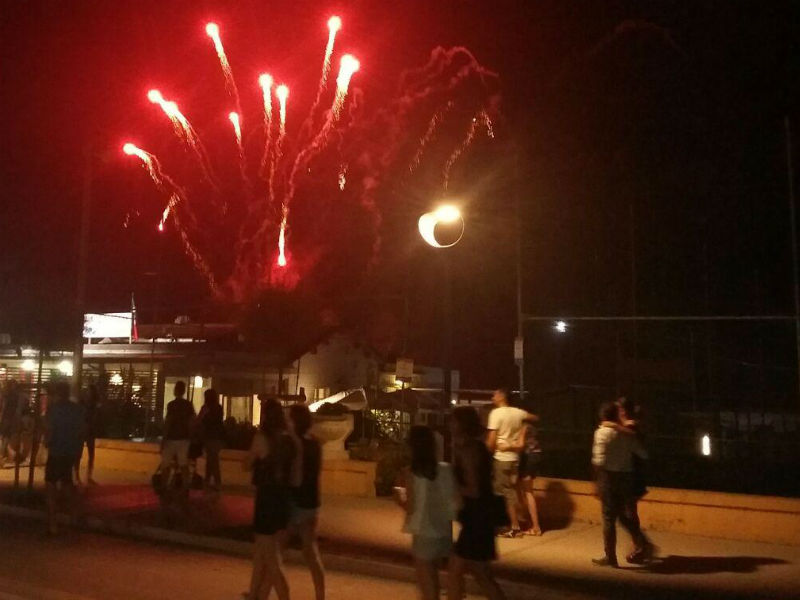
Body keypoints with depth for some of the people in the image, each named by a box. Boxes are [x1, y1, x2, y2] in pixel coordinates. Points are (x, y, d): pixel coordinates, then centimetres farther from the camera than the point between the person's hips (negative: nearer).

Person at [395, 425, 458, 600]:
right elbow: (454, 502, -2)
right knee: (432, 575, 26)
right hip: (444, 533, 4)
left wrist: (400, 497, 6)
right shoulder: (446, 469, -5)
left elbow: (411, 508, -13)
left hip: (424, 535, -4)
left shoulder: (412, 473, -15)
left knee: (426, 581, 11)